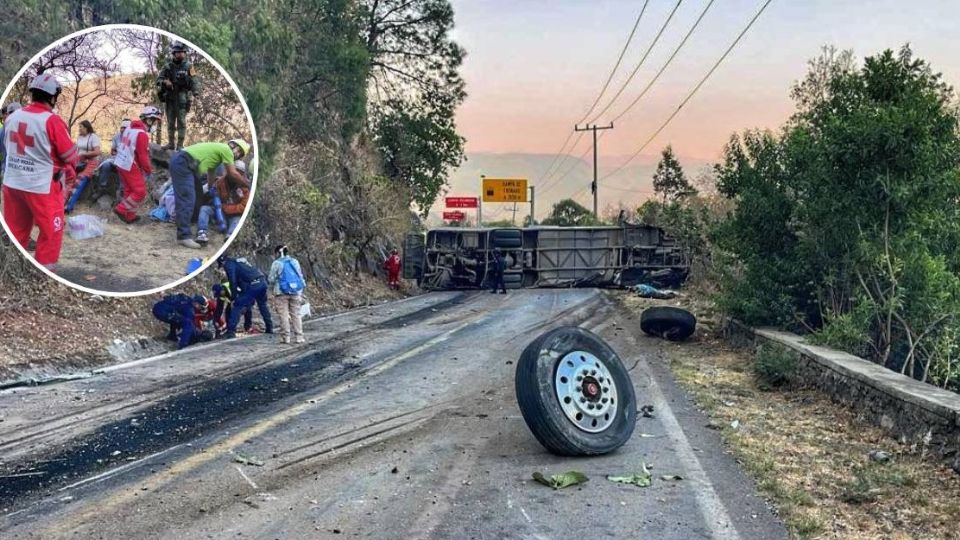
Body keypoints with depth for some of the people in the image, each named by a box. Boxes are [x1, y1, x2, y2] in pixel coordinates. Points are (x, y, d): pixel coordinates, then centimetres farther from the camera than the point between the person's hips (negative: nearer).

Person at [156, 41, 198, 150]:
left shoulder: (188, 66, 2)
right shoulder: (168, 66, 8)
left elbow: (194, 81, -3)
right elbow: (159, 79, 10)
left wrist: (193, 94, -17)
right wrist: (164, 81, -13)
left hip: (182, 97, -3)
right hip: (170, 97, 3)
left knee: (181, 121, -6)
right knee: (170, 122, 8)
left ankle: (180, 145, -3)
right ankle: (170, 144, 17)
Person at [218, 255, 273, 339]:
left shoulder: (228, 264, 6)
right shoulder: (238, 261, 32)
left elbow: (233, 281, -4)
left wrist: (234, 296, 4)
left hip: (252, 285, -8)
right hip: (263, 282, 8)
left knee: (237, 306, -2)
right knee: (262, 305, 27)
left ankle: (231, 331, -7)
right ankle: (269, 328, 33)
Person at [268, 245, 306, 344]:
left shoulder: (276, 263, -4)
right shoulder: (295, 262, 10)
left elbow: (271, 279, -3)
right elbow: (301, 276, 14)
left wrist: (272, 289, 16)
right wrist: (301, 293, 21)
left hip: (282, 292, -4)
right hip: (296, 292, 4)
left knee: (284, 315, 1)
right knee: (296, 314, 8)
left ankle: (286, 337, 0)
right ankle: (299, 336, 6)